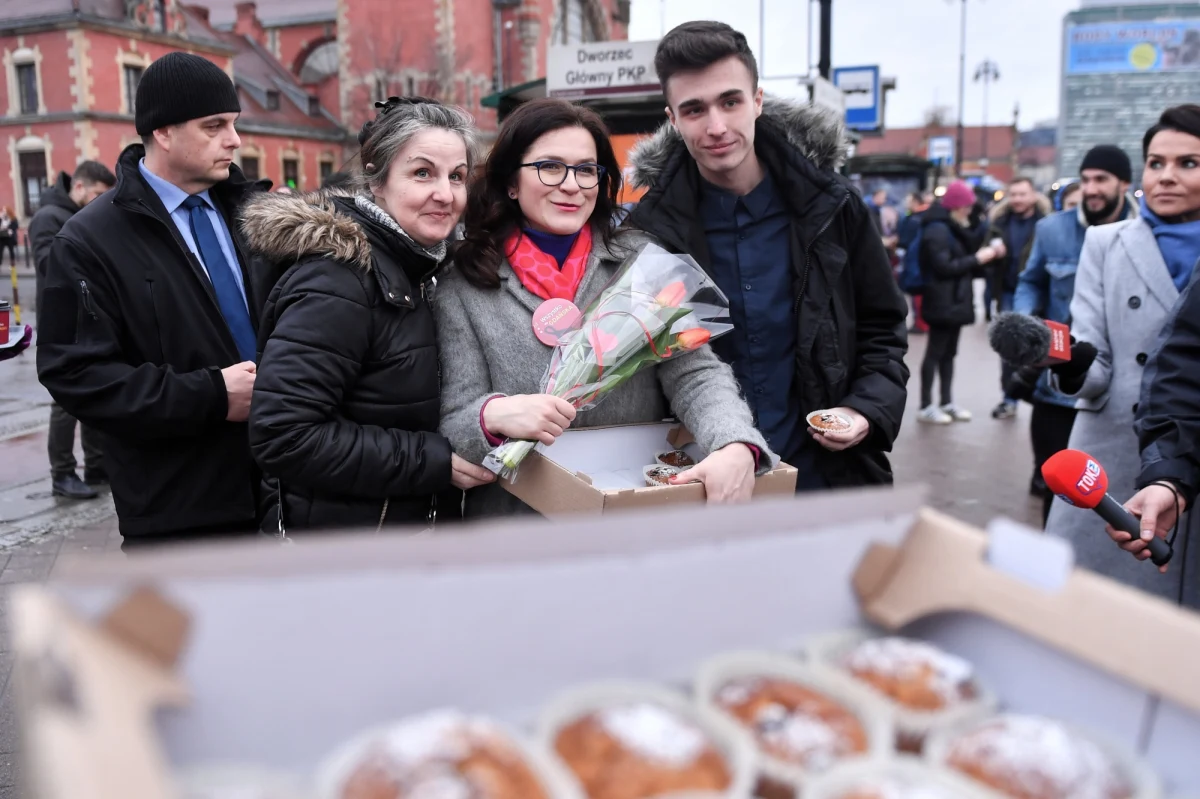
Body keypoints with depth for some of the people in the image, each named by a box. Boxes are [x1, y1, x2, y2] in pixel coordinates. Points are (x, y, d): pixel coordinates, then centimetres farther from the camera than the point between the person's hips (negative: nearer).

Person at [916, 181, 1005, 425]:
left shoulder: (955, 228, 17)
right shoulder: (937, 230, -14)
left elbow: (966, 254, 17)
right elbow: (944, 267, -21)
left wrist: (987, 253, 1)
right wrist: (977, 259, -16)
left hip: (956, 300, 10)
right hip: (942, 302, -10)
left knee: (949, 352, 12)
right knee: (935, 352, -5)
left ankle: (947, 402, 19)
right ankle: (926, 406, -1)